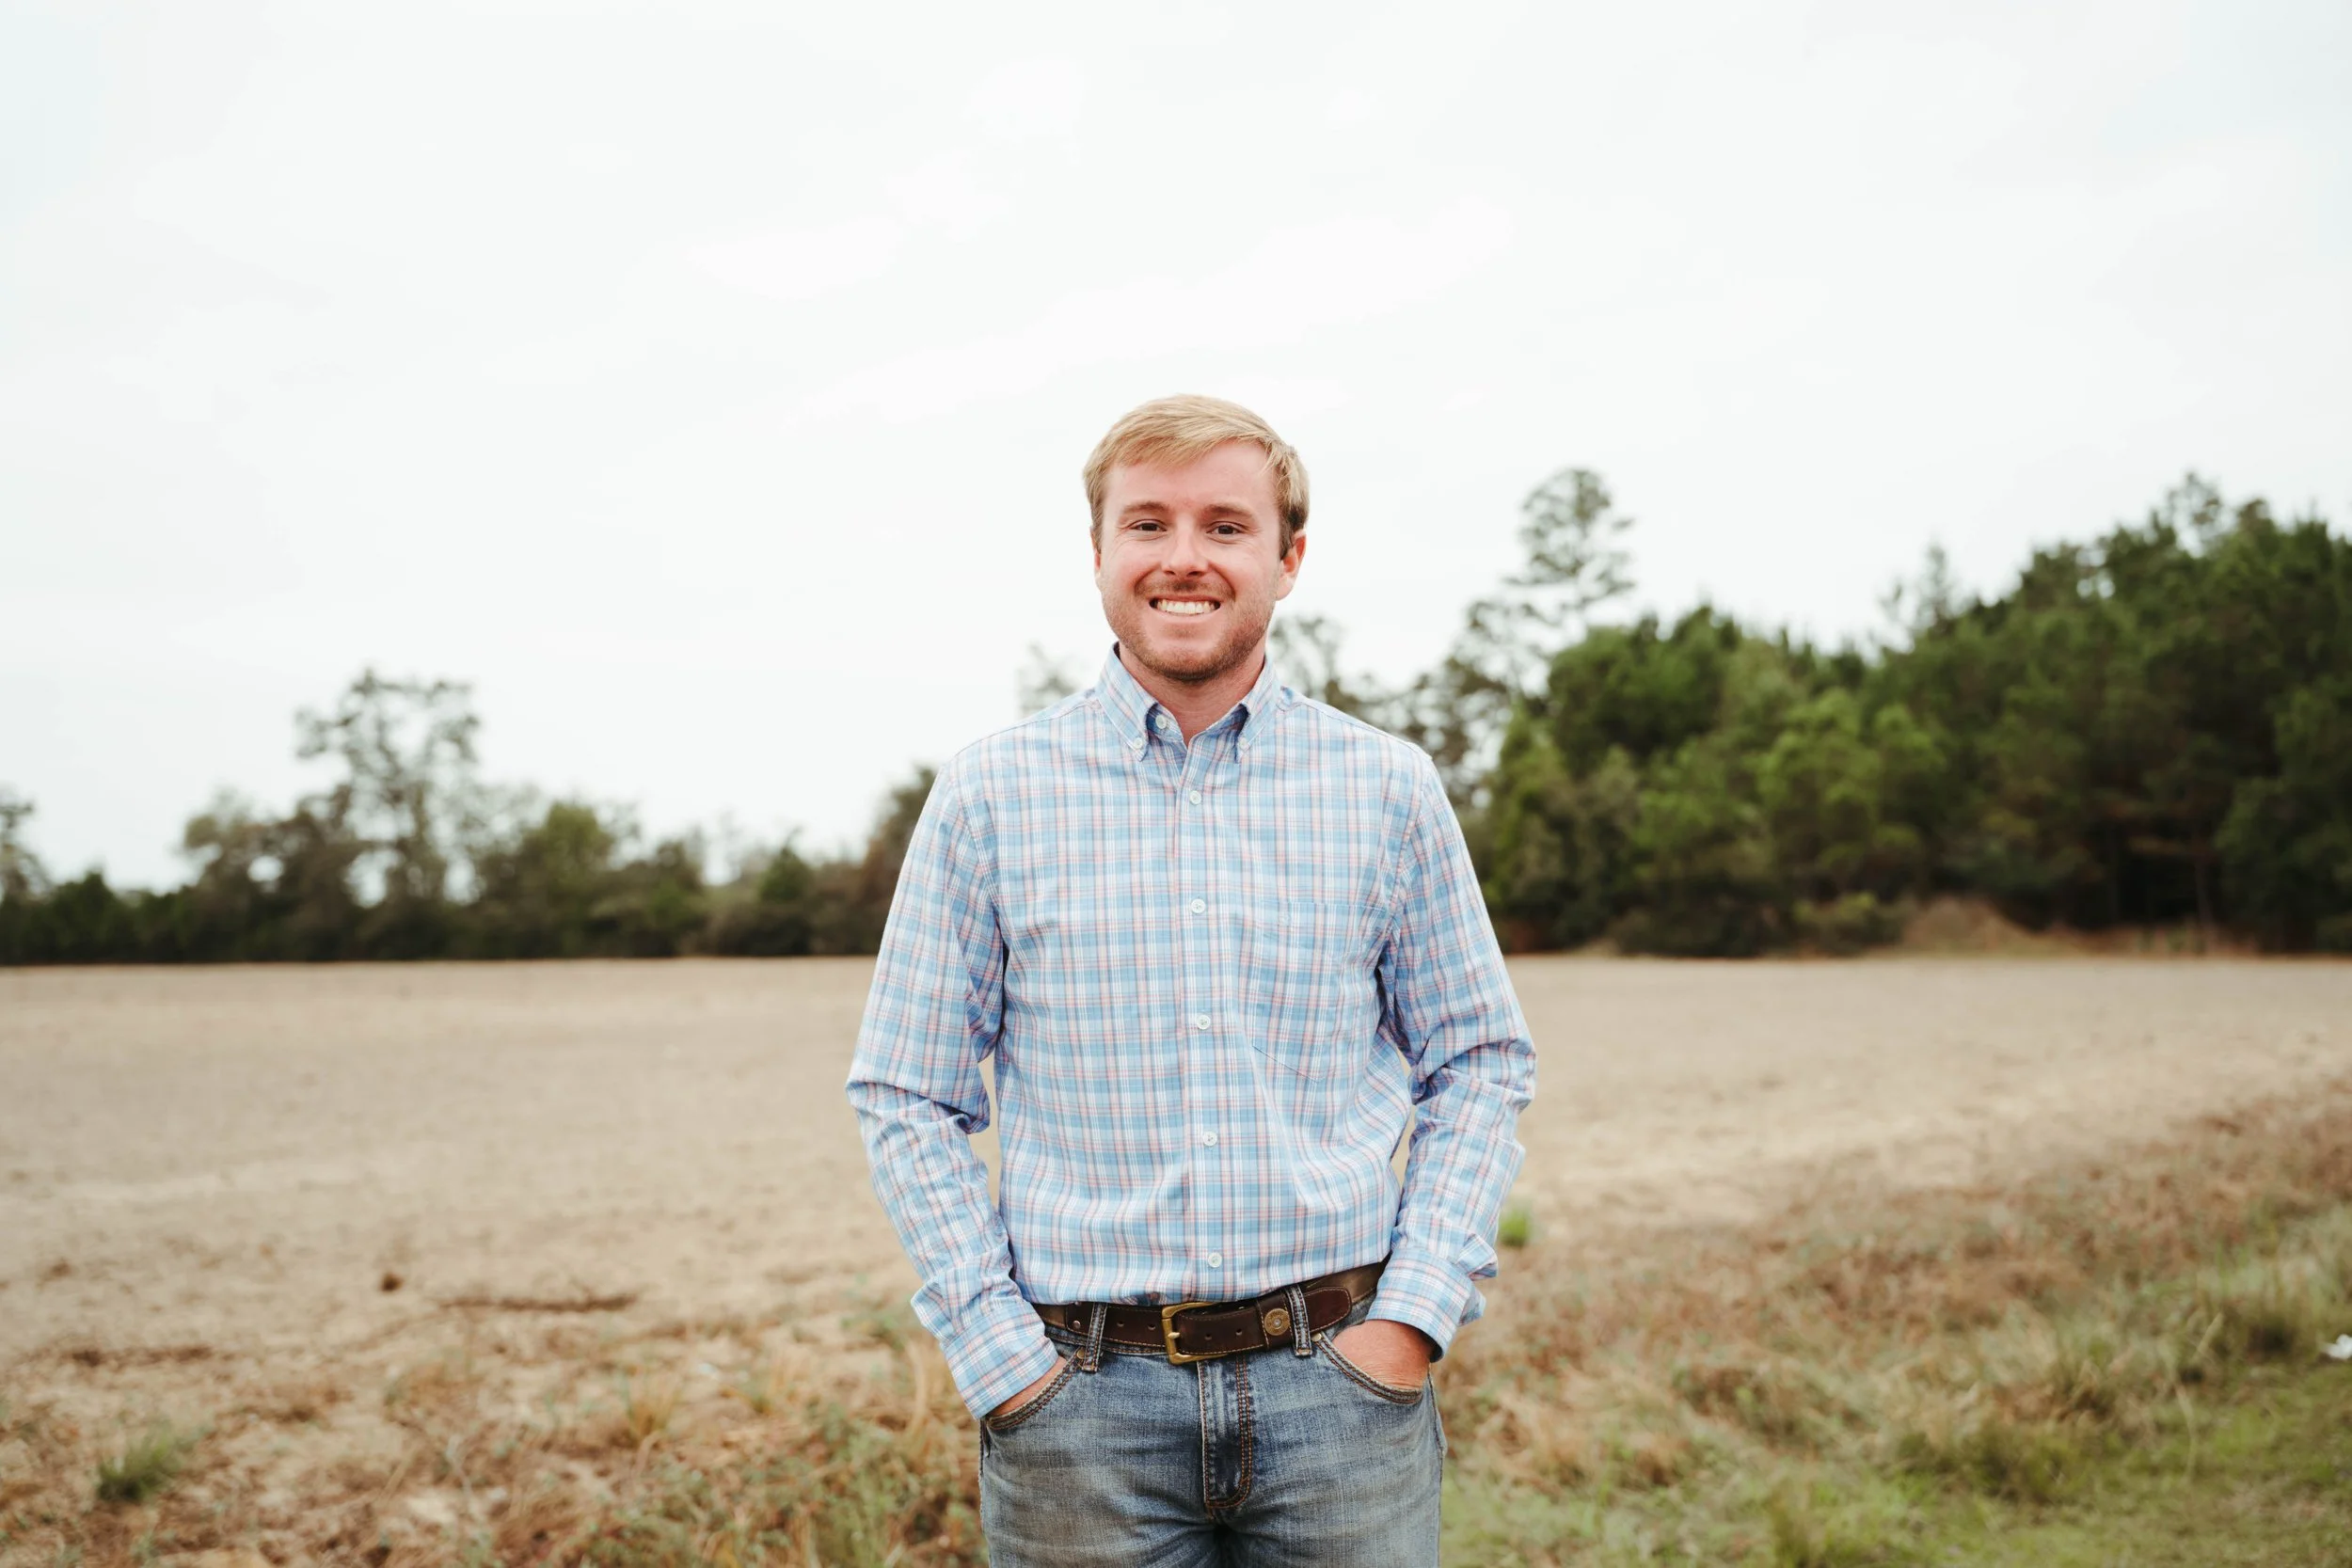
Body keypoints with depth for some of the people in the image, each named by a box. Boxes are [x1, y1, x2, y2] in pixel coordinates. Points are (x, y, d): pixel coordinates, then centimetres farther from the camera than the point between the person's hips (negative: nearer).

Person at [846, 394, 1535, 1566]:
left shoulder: (1389, 788, 2)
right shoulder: (990, 794, -1)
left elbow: (1481, 1063, 8)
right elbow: (905, 1101, 2)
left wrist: (1413, 1318, -2)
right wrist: (1003, 1361, -5)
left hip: (1340, 1383, 1)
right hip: (1081, 1397, 0)